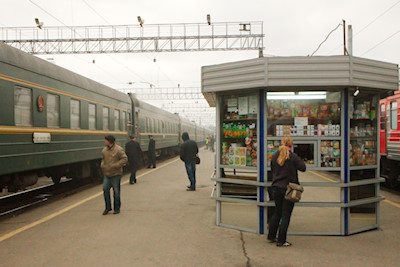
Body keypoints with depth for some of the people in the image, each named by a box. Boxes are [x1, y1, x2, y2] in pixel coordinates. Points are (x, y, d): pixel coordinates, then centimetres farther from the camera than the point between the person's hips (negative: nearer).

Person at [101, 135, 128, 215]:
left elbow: (125, 159, -13)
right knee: (105, 189, 1)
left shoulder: (118, 150, -10)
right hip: (107, 174, 6)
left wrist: (115, 165, -20)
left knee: (116, 191, 0)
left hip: (116, 174, -6)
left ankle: (117, 208, 13)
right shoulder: (104, 150, 11)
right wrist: (102, 164, 5)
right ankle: (108, 207, 15)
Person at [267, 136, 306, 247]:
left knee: (277, 212, 20)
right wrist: (299, 160, 11)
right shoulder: (293, 156, -13)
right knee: (286, 215, 2)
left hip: (276, 188, 5)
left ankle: (271, 236, 27)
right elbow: (303, 168, -4)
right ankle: (281, 240, 5)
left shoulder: (274, 156, 3)